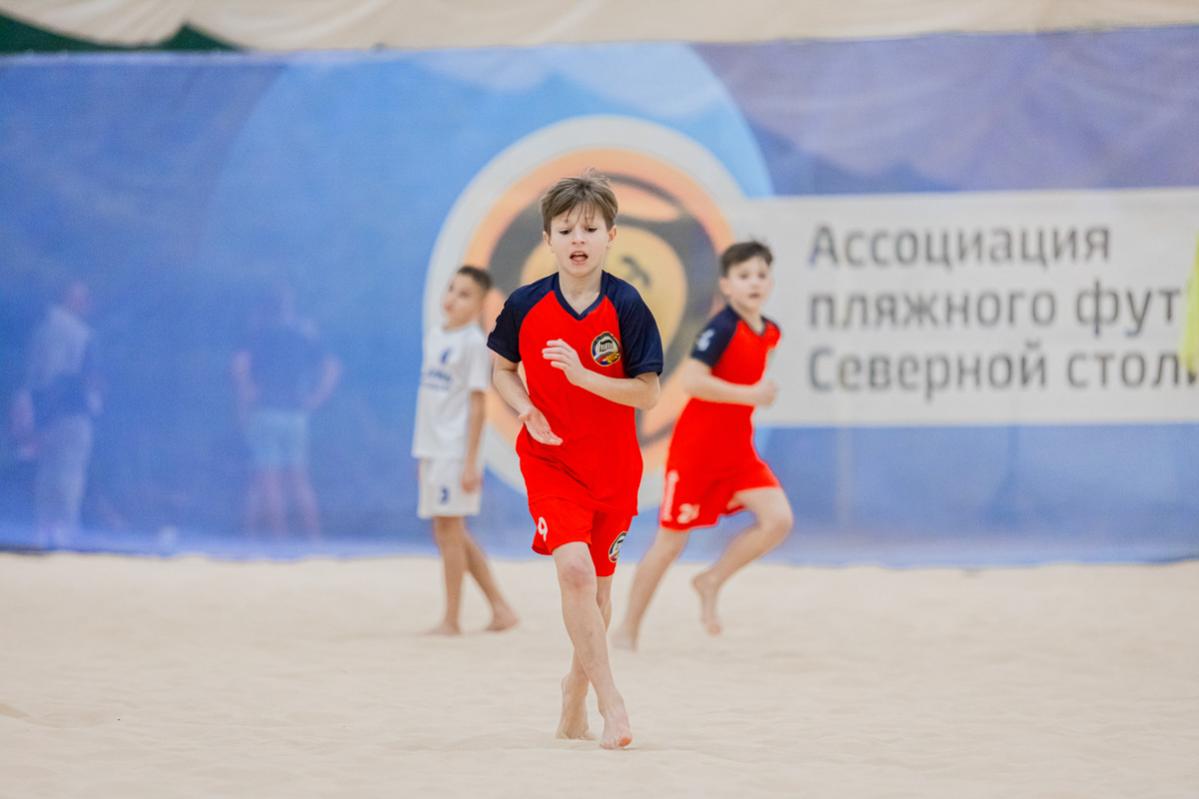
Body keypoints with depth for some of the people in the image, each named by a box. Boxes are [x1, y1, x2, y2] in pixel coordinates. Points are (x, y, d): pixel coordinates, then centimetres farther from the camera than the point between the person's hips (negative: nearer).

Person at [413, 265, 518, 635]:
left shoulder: (474, 343, -10)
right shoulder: (433, 337, 13)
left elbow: (477, 403, -12)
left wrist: (470, 462, -16)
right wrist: (423, 450, 18)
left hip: (455, 451, -9)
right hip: (432, 448, 9)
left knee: (449, 528, -5)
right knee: (453, 533, 11)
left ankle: (451, 620, 1)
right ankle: (500, 609, 16)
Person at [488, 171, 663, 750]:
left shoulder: (626, 306, -10)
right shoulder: (525, 305, -6)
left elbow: (648, 394, -11)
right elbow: (502, 368, 10)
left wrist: (584, 376, -25)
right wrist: (526, 410, -10)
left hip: (612, 464, 1)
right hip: (550, 460, -1)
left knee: (598, 583, 12)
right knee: (573, 568, -21)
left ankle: (574, 701, 34)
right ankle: (612, 707, -19)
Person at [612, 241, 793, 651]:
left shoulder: (769, 333, 6)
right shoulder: (721, 328, -18)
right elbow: (692, 380, -28)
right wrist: (748, 395, -30)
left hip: (736, 448, 6)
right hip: (696, 447, -6)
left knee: (778, 520, -12)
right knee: (671, 539, 0)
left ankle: (711, 582, 8)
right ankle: (628, 629, 15)